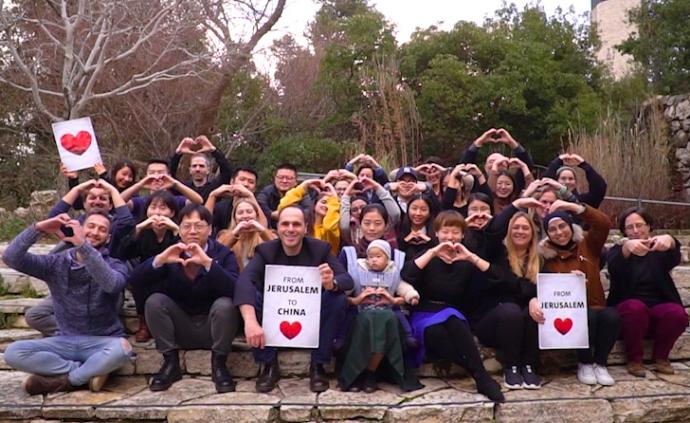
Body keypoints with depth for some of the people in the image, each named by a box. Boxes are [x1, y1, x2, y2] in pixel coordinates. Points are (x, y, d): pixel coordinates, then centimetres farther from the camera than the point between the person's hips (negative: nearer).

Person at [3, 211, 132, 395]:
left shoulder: (115, 265, -3)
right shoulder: (57, 263, 4)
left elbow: (110, 284, -29)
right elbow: (11, 258, -9)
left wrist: (82, 244, -37)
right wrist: (39, 228, -23)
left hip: (102, 342, -2)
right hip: (65, 342, 3)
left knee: (122, 348, -36)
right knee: (13, 352, -20)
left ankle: (62, 379, -14)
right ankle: (88, 372, -15)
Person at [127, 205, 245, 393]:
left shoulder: (223, 254, -7)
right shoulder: (171, 254, 0)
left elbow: (234, 291, -26)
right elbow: (134, 280, -11)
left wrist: (208, 262, -37)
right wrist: (160, 259, -28)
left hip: (211, 329, -2)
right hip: (179, 329, 2)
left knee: (224, 304, -31)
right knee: (154, 301, -21)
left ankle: (219, 365, -12)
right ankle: (171, 363, -9)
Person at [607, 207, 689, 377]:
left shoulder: (659, 250, 11)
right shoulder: (618, 250, 6)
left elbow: (674, 259, -15)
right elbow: (614, 269, -19)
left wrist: (670, 241, -41)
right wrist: (627, 248, -43)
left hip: (659, 307, 2)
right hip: (629, 308, -2)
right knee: (636, 308, -34)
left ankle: (661, 356, -4)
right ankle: (634, 358, -15)